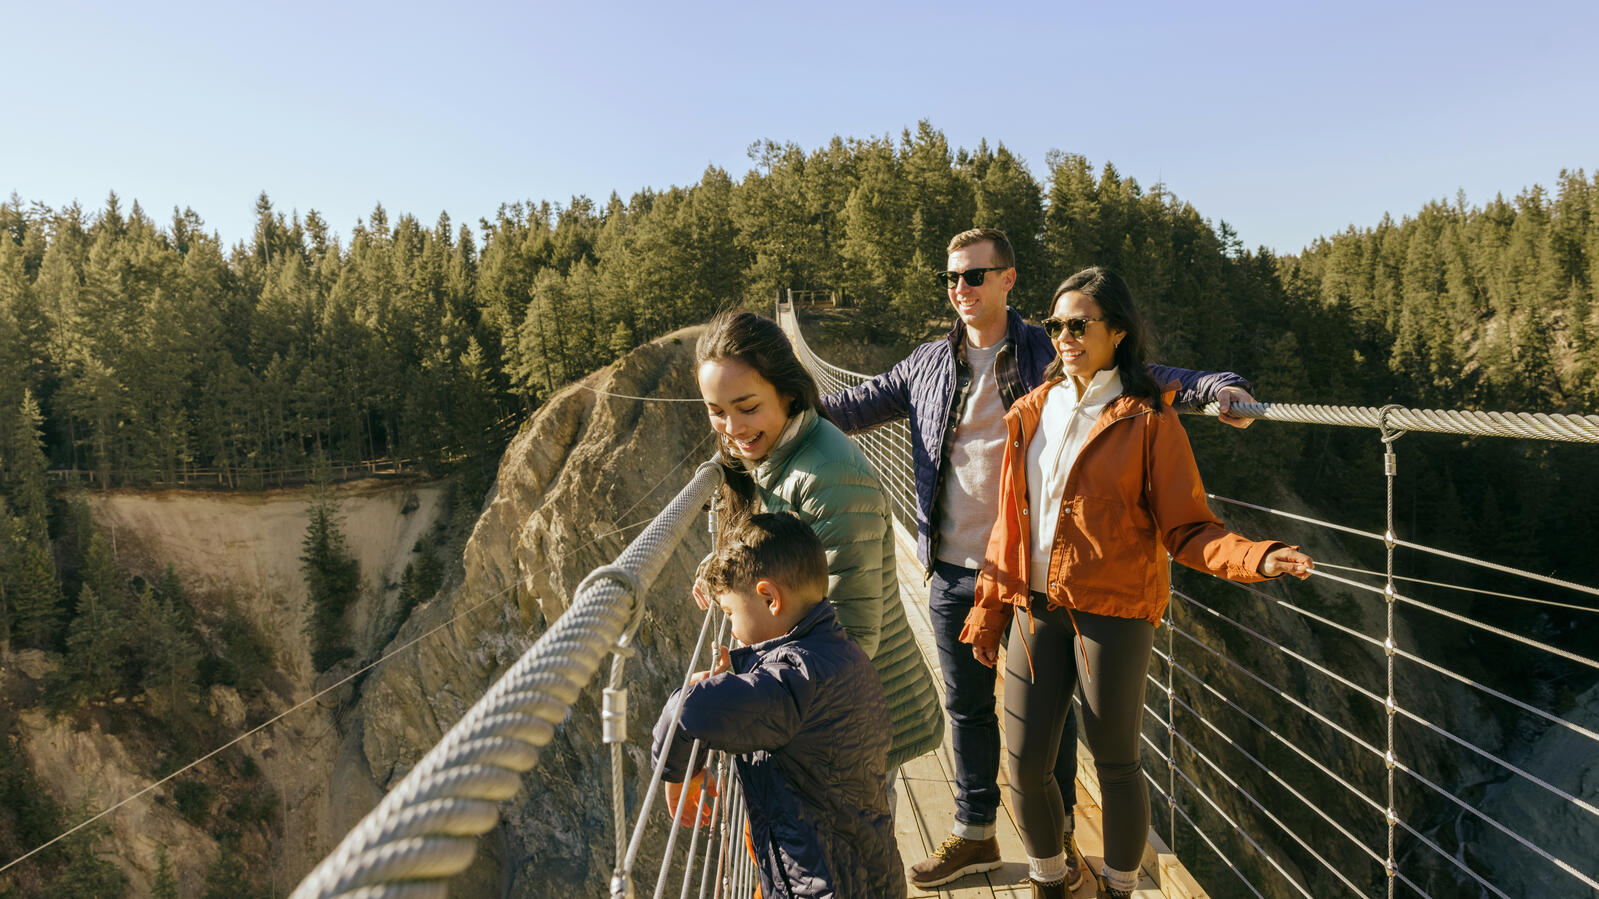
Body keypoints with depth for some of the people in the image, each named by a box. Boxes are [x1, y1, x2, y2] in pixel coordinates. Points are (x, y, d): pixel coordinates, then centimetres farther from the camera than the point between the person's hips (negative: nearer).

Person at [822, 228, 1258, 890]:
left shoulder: (1052, 356, -3)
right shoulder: (928, 365, 7)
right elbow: (856, 405, 9)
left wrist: (1213, 388, -23)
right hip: (954, 572, 4)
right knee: (966, 705, 17)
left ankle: (1057, 836, 32)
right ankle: (974, 834, 36)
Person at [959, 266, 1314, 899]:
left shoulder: (1149, 419, -6)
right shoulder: (1034, 411, 7)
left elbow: (1186, 529, -6)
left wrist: (1256, 558, -25)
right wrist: (989, 609, 12)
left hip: (1112, 611, -4)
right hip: (1035, 609, 4)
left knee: (1114, 764, 8)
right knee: (1024, 764, 8)